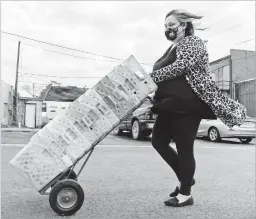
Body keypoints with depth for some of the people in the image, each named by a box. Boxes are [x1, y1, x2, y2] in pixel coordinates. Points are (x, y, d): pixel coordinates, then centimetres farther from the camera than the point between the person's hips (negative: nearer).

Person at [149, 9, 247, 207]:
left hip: (188, 104, -9)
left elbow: (180, 67, -20)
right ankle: (185, 178, 25)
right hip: (170, 105, 9)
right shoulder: (171, 49, 23)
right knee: (159, 141, 8)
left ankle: (185, 194, 14)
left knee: (184, 148, -3)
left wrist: (150, 77, -24)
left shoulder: (194, 42, -3)